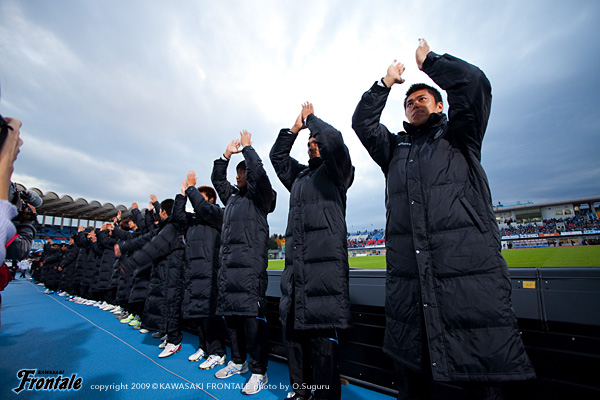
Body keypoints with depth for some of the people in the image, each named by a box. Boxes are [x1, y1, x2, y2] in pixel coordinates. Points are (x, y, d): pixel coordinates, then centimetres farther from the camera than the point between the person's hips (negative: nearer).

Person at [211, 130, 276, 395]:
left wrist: (247, 147, 1)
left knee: (252, 316, -7)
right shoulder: (232, 197, 21)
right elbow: (217, 179, 29)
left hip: (250, 266, -8)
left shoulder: (259, 196, 0)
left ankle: (259, 372, 6)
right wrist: (226, 155, 22)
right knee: (230, 314, 14)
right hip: (228, 264, 8)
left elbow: (257, 170, -14)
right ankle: (238, 362, 31)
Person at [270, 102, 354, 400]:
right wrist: (294, 128, 25)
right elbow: (277, 156, 32)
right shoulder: (299, 176, 26)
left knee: (322, 336, -5)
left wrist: (311, 118, 8)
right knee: (292, 331, 12)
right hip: (294, 264, 7)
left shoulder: (335, 171, 7)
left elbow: (333, 139, -10)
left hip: (325, 263, -7)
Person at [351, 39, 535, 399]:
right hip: (407, 279, 4)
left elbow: (474, 83, -1)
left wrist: (429, 61, 13)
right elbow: (362, 121, 12)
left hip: (471, 274, -3)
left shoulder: (460, 136, 12)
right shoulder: (395, 148, 21)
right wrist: (386, 83, 16)